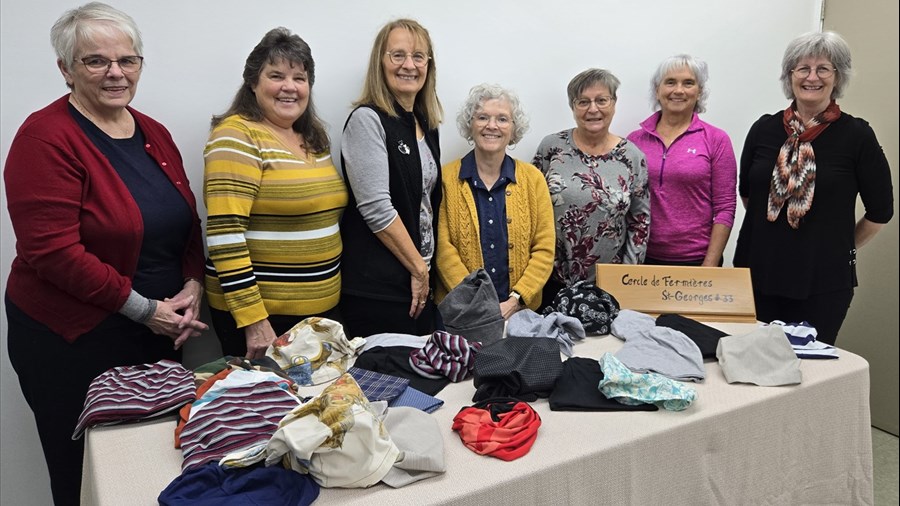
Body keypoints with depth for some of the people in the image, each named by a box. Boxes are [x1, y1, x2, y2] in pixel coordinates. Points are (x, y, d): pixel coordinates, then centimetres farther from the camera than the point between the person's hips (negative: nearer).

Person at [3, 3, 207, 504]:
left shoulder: (154, 134, 8)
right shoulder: (46, 138, -13)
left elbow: (187, 222, 12)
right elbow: (52, 251, -20)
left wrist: (193, 285, -5)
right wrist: (143, 308, -18)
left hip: (159, 334, 6)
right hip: (71, 342, -6)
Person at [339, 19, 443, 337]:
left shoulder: (427, 125, 12)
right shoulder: (367, 120, -11)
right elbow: (375, 207, -18)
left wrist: (425, 270, 12)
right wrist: (417, 268, -12)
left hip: (420, 281, 8)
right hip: (376, 288, -7)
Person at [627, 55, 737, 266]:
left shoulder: (716, 140, -2)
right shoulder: (635, 140, 2)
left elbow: (724, 209, -3)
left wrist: (710, 266, -9)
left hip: (695, 260, -1)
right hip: (643, 258, 1)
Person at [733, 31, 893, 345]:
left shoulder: (857, 136, -4)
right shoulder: (764, 128, 3)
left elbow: (880, 210, 4)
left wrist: (842, 247, 10)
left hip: (823, 281, -2)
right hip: (758, 271, 2)